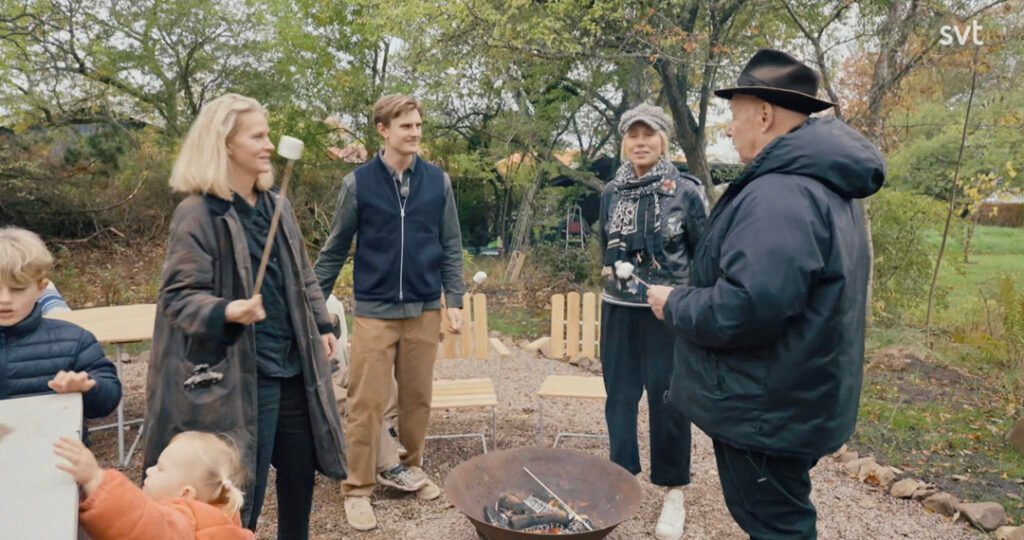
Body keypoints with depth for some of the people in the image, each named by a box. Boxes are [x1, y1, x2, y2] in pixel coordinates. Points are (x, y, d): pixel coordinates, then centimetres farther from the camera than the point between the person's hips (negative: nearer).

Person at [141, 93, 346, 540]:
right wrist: (226, 311, -32)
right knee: (242, 491, 5)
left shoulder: (277, 206, 9)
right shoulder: (197, 214, -13)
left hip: (293, 365, 7)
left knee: (300, 474, 18)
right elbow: (177, 295, -14)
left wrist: (321, 325, 15)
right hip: (240, 375, -7)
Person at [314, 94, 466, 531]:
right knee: (366, 403, 2)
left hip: (425, 310, 2)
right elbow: (334, 250, 2)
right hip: (375, 311, -2)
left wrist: (454, 300, -1)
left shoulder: (438, 181, 2)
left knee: (417, 398, 12)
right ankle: (358, 490, 16)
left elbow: (451, 247, 6)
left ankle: (412, 471, 32)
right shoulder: (358, 182, -3)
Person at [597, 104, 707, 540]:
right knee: (619, 394, 11)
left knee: (668, 399, 4)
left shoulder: (686, 190, -6)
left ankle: (673, 491, 21)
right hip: (619, 309, 4)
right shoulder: (611, 192, 6)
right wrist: (610, 272, 8)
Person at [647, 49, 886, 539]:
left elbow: (745, 308, -34)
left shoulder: (780, 193, -26)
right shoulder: (820, 182, 10)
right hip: (789, 401, 10)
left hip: (765, 409, -10)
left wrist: (674, 304, -16)